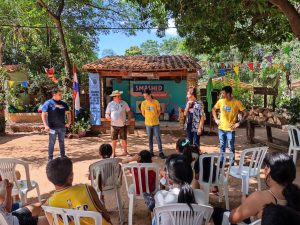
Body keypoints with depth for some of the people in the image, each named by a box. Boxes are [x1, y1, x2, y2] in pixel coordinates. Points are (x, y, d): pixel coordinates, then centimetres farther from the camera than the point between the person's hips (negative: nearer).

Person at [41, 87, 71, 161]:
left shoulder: (63, 103, 9)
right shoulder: (48, 103, -6)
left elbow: (68, 113, 19)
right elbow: (44, 115, -9)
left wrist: (69, 122, 8)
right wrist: (46, 126, -17)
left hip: (62, 127, 5)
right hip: (53, 127, -5)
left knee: (62, 142, 15)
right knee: (52, 143, 3)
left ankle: (63, 156, 26)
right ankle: (50, 158, 14)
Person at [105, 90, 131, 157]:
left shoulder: (124, 103, 2)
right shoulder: (110, 104, 0)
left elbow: (129, 112, 8)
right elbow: (106, 114, 3)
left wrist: (129, 120, -2)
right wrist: (109, 118, -18)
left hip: (123, 125, 1)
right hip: (114, 125, 0)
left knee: (124, 139, 8)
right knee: (114, 140, 7)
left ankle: (125, 152, 24)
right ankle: (113, 153, 21)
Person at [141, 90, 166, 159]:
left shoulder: (156, 102, -10)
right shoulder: (143, 103, -5)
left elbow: (159, 112, 3)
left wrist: (155, 118, 7)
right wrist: (148, 118, 9)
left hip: (156, 123, -2)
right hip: (148, 123, 2)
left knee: (158, 138, -1)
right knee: (150, 138, 12)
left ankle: (161, 152, 7)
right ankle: (151, 152, 23)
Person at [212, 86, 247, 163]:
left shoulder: (237, 102, -12)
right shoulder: (221, 101, 0)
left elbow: (245, 113, -9)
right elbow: (214, 109, 15)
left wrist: (239, 123, -14)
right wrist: (216, 119, 6)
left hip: (230, 129, -4)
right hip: (221, 128, 4)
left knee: (231, 148, 4)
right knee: (222, 147, 15)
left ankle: (232, 164, 16)